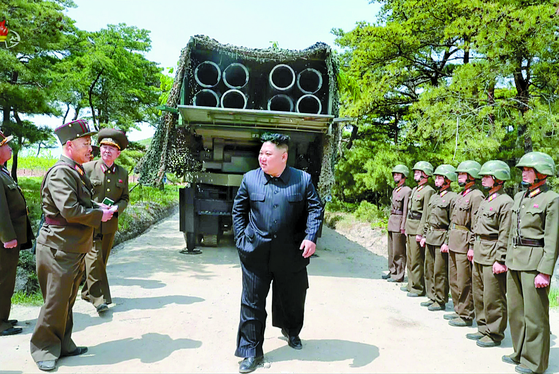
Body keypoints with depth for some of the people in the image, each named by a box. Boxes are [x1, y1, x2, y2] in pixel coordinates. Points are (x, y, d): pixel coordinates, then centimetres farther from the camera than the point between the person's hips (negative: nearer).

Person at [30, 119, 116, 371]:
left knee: (67, 300, 18)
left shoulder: (77, 171, 13)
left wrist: (98, 209, 5)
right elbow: (70, 210, -27)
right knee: (56, 301, 2)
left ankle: (63, 344, 32)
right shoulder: (60, 173, -18)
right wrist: (99, 215, -15)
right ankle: (44, 350, 19)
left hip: (75, 248, 10)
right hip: (59, 248, -10)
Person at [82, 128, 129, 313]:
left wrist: (116, 208, -9)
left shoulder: (122, 173, 8)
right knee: (94, 258, -12)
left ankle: (87, 292, 30)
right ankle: (99, 298, -5)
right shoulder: (87, 168, -2)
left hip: (110, 223, 4)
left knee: (102, 260, 12)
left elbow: (125, 198, 13)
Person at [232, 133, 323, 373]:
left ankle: (291, 331, 49)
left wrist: (311, 237, -14)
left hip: (291, 254, 0)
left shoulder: (303, 179, -3)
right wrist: (241, 239, 1)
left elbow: (315, 209, -1)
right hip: (256, 254, 0)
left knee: (293, 298, 18)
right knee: (252, 302, 5)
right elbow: (239, 210, 8)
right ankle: (251, 352, 21)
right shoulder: (250, 178, 1)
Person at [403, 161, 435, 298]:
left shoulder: (428, 191, -13)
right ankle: (411, 284, 26)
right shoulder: (414, 189, 16)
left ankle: (418, 288, 6)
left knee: (417, 260, -4)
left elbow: (426, 214, -17)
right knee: (410, 258, 16)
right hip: (410, 227, 9)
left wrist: (420, 233, -20)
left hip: (418, 227, -9)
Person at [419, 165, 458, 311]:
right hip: (430, 238, 8)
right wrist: (424, 236, 15)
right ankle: (432, 297, 25)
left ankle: (441, 301, 10)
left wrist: (447, 243, -17)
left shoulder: (453, 198, -11)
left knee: (440, 272, -1)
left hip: (442, 238, -8)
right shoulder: (434, 197, 15)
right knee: (429, 269, 13)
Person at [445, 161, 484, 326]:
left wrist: (472, 248, -19)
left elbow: (477, 225, -17)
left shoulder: (476, 196, -13)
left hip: (465, 246, -9)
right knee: (454, 280, 16)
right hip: (454, 244, 10)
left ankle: (466, 316, 9)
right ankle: (458, 310, 28)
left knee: (464, 283, -1)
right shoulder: (461, 195, 16)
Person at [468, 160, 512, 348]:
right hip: (479, 255, 9)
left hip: (493, 256, -9)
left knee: (493, 298, 0)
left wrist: (500, 260, -19)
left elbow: (505, 236, -17)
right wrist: (473, 248, 19)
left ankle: (495, 334, 13)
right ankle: (483, 328, 29)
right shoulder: (486, 201, 15)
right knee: (479, 294, 16)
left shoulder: (505, 203, -14)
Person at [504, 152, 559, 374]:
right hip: (515, 261, 8)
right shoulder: (520, 197, 13)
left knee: (535, 314, 1)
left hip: (534, 262, -8)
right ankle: (520, 353, 30)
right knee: (515, 310, 15)